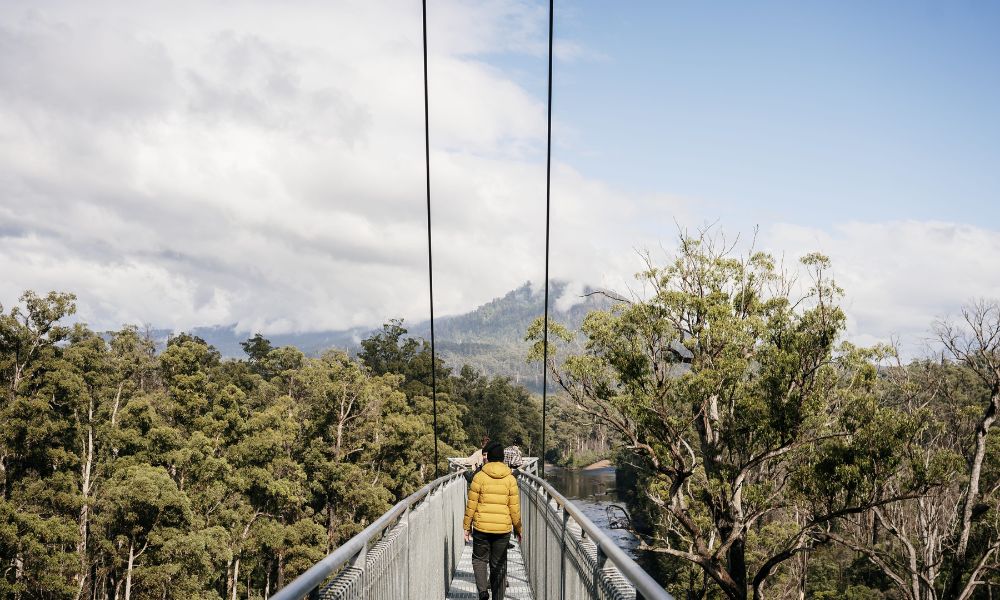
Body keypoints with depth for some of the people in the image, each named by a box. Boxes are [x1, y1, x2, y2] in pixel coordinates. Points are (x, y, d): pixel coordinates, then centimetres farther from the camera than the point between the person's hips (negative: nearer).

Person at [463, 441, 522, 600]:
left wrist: (467, 526, 7)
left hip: (481, 527, -1)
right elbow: (514, 508, 1)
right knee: (499, 564, 11)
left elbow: (471, 505, -4)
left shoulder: (479, 477, -6)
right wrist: (518, 529, 12)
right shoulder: (510, 479, -1)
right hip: (503, 528, 1)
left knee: (479, 558, 15)